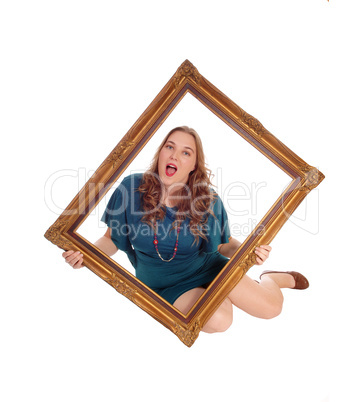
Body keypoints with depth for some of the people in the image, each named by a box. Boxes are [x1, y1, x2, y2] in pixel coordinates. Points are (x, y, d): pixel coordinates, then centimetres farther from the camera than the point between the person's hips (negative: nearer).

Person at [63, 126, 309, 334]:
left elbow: (224, 244, -1)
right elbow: (112, 238, -5)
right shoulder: (132, 187, -15)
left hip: (207, 268, 1)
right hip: (165, 285, 0)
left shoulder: (207, 199, -14)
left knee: (271, 307, -15)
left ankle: (271, 279, 24)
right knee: (219, 320, -29)